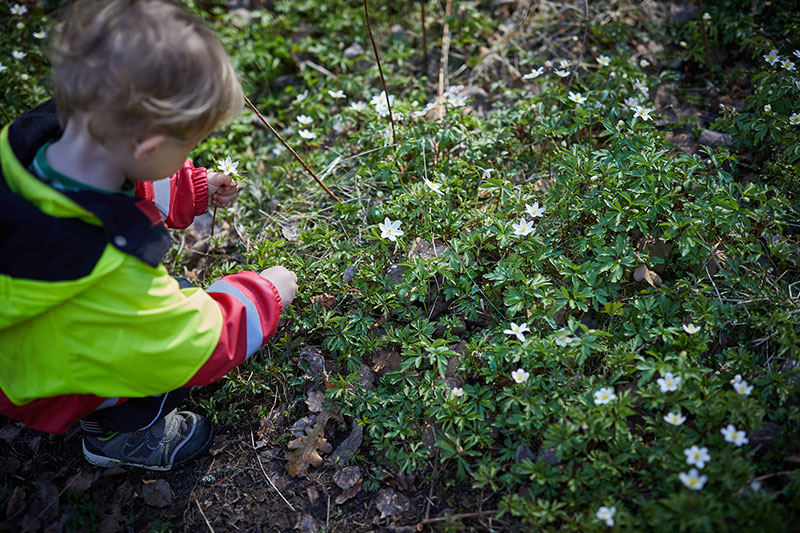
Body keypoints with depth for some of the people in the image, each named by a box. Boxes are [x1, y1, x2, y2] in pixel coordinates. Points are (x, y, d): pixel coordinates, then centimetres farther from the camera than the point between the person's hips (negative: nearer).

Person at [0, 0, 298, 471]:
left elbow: (114, 189, 1)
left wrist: (192, 191, 2)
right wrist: (266, 295, -13)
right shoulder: (109, 271, -46)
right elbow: (201, 345, -28)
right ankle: (118, 435, 17)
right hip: (42, 389, -7)